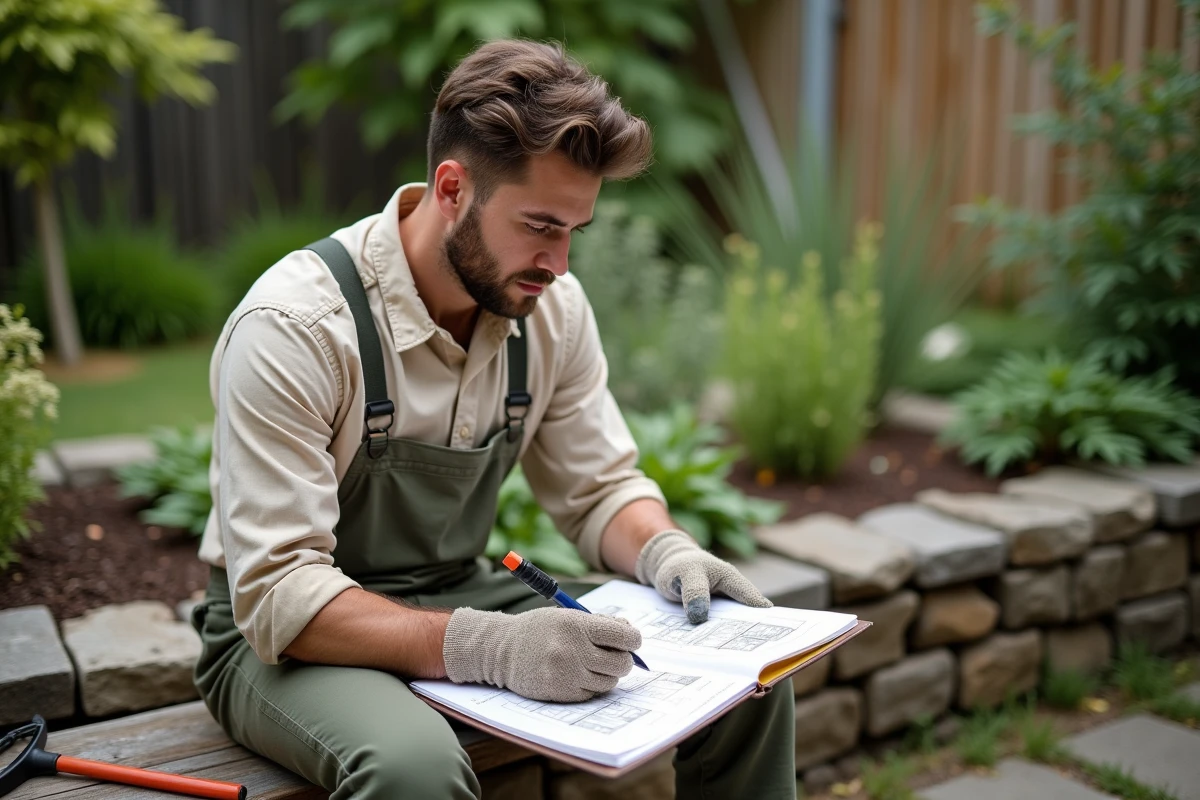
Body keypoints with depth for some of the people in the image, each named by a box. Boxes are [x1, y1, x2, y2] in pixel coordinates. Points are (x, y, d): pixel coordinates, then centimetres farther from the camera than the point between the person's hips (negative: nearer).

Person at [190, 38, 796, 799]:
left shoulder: (552, 307, -6)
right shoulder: (293, 327, -24)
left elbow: (599, 486, 6)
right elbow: (277, 595, -27)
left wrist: (665, 550, -17)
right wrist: (489, 648, -40)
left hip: (462, 598, 5)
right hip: (284, 637, -5)